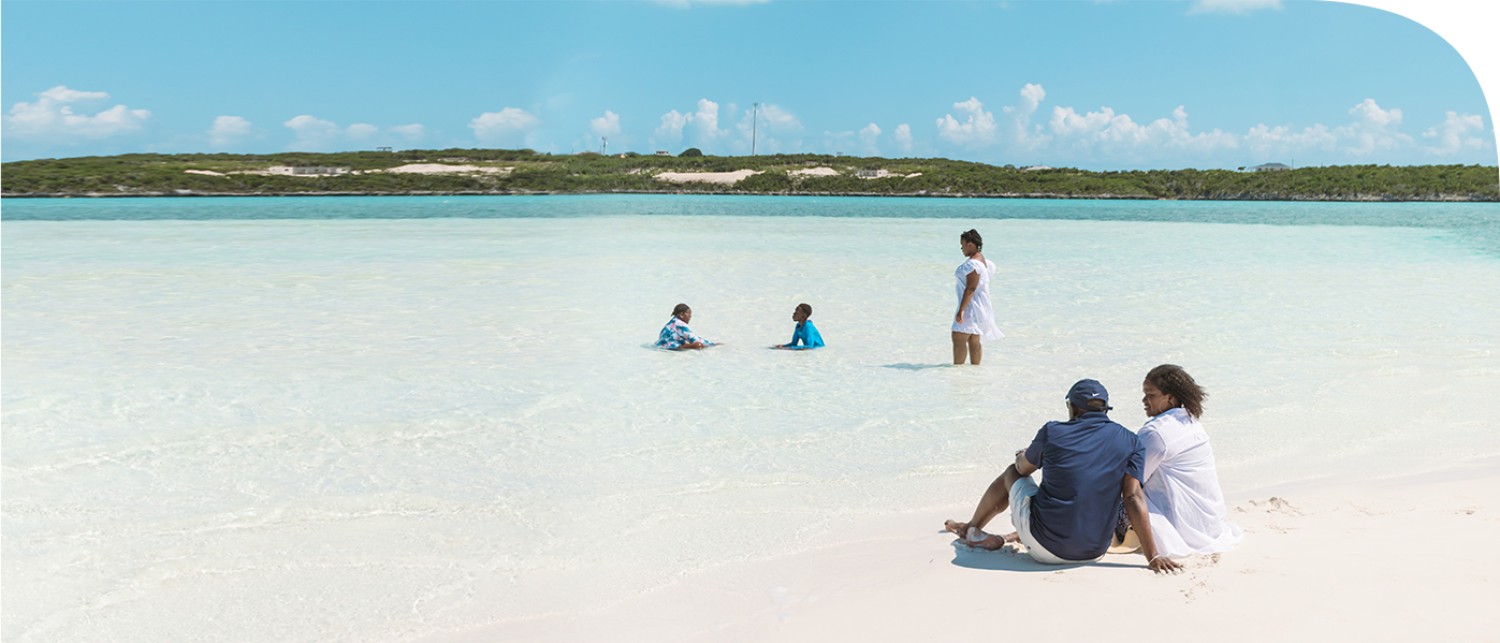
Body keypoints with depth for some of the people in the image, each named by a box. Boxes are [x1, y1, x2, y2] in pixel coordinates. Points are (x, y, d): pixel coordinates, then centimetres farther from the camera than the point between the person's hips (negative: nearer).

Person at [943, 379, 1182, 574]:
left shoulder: (1052, 432, -5)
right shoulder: (1129, 441, -2)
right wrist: (1152, 557, -9)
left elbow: (1023, 468, 12)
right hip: (1093, 553, 3)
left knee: (1012, 473, 24)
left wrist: (1022, 455, 37)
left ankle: (972, 529, 43)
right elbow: (1133, 498, -10)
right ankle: (1018, 536, 47)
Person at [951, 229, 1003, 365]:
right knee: (974, 341, 13)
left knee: (958, 339, -10)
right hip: (979, 305, 11)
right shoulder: (981, 259, 13)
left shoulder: (972, 263, -19)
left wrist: (961, 310, -27)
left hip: (971, 306, -11)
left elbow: (971, 288, -25)